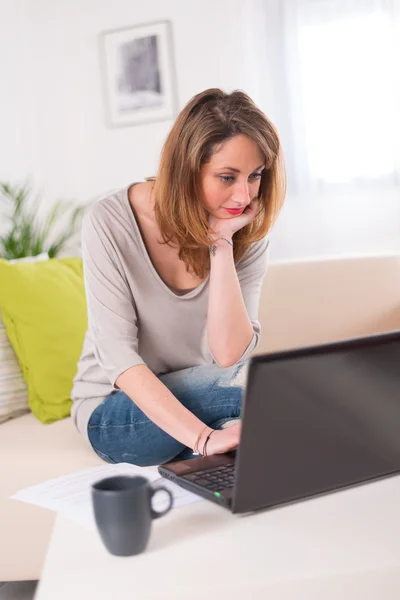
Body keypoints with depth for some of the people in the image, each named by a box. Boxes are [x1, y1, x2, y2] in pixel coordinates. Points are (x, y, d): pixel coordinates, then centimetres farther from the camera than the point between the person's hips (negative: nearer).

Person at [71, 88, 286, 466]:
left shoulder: (248, 233, -10)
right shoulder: (110, 222, -19)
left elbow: (229, 356, -20)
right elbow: (118, 355, -25)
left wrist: (221, 243, -27)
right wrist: (204, 438, -37)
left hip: (192, 399, 4)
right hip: (114, 408, -4)